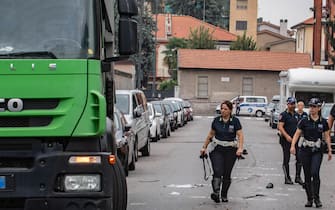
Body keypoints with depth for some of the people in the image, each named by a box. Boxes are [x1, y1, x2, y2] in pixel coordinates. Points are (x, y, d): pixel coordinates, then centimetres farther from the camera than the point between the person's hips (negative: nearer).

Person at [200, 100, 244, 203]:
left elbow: (240, 135, -9)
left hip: (230, 151, -1)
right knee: (217, 171, -16)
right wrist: (204, 147, 14)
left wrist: (240, 148, -24)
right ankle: (216, 192, -25)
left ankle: (224, 195, 19)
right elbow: (211, 134, 13)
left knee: (227, 174, 6)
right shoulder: (216, 120, 4)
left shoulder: (235, 121, -3)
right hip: (217, 149, 1)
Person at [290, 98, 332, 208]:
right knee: (307, 175, 5)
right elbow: (297, 134, -3)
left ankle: (316, 198, -7)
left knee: (315, 173, -18)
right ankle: (309, 199, 15)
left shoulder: (323, 122, 2)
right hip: (305, 150, 1)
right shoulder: (304, 121, 0)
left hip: (317, 151, -1)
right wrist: (293, 145, -17)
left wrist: (329, 150, 5)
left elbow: (327, 136, 8)